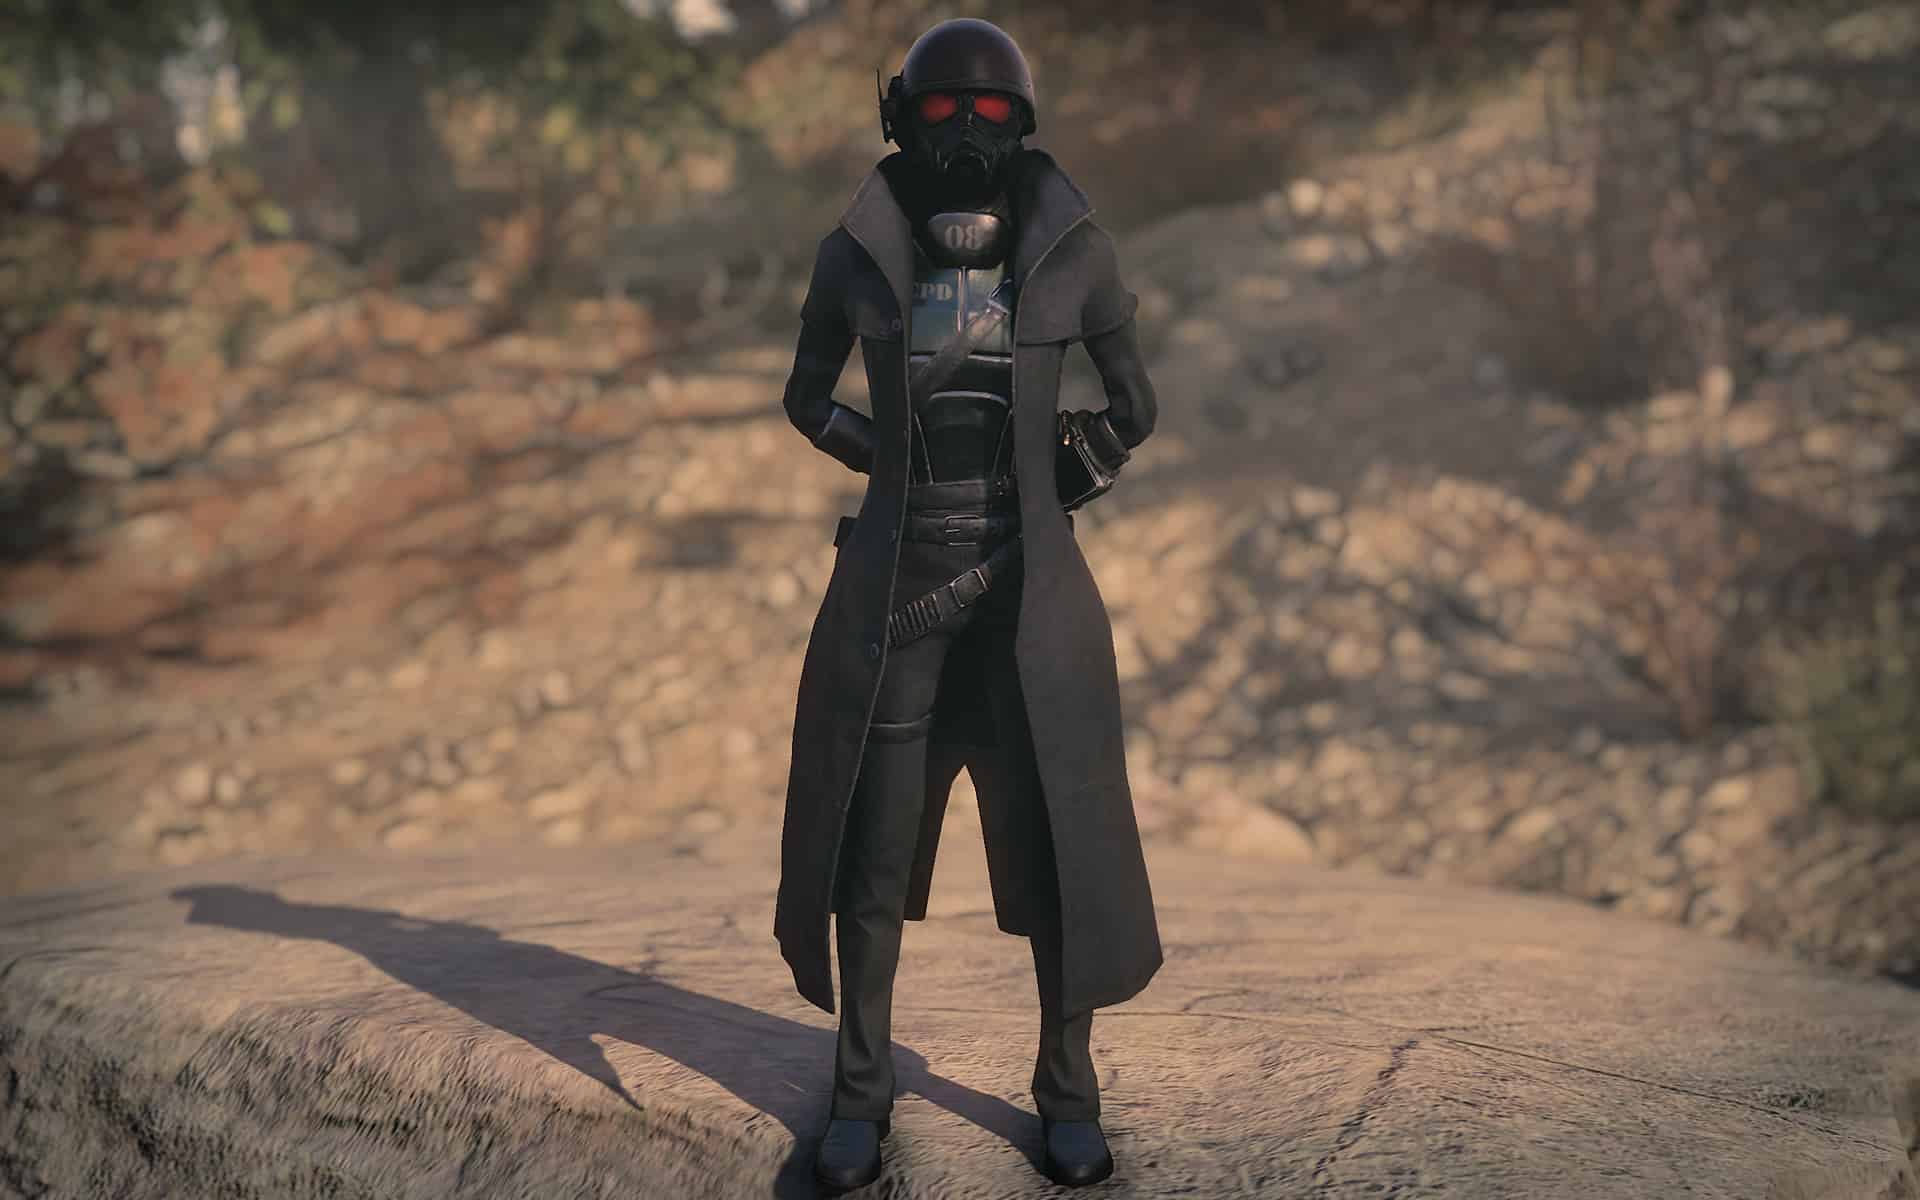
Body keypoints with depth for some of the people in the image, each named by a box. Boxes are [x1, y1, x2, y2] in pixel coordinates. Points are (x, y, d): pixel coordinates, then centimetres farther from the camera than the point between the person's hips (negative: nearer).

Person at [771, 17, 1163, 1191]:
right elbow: (809, 399, 15)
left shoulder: (1074, 251, -2)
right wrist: (914, 472, 10)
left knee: (1059, 842, 3)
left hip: (1030, 592, 0)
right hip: (895, 587, 1)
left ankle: (1069, 1094, 21)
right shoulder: (857, 256, -1)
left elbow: (1134, 410, 10)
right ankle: (864, 1094, 23)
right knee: (873, 847, 6)